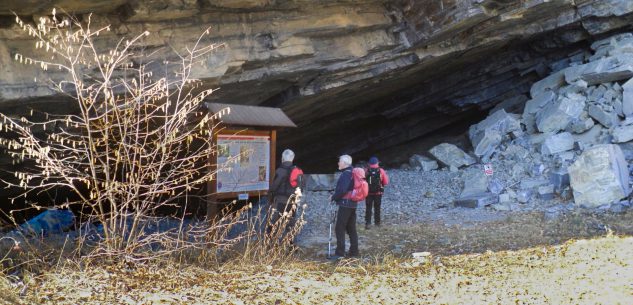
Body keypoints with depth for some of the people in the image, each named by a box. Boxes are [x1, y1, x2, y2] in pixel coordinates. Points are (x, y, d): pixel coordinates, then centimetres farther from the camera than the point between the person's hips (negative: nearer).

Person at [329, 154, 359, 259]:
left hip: (345, 204, -10)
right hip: (352, 204, 10)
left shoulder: (346, 174, -16)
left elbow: (342, 190, -24)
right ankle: (354, 251, 17)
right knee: (351, 229, 13)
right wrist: (336, 196, 14)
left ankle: (340, 252, -6)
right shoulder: (352, 173, 15)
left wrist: (333, 197, -9)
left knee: (339, 228, -6)